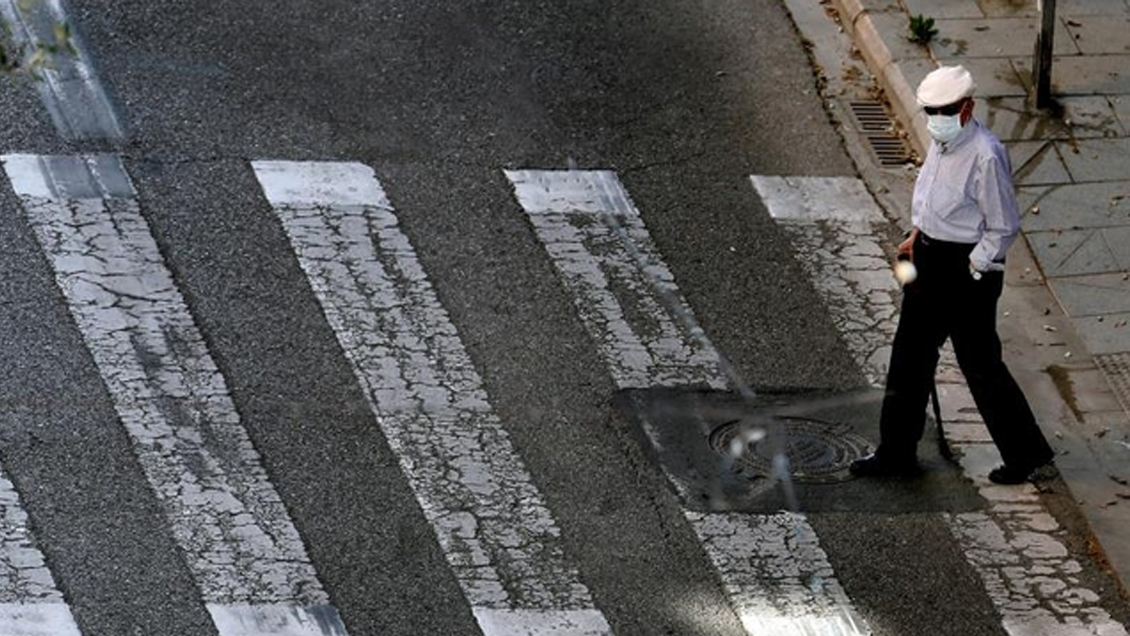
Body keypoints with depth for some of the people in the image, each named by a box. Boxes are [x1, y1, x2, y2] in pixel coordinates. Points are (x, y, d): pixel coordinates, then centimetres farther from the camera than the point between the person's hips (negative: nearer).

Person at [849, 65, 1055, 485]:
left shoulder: (986, 156, -23)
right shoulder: (942, 140, 4)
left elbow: (1003, 228, -18)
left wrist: (973, 270, -17)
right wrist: (918, 233, 11)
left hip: (969, 268, -9)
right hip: (931, 258, 9)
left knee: (981, 365, 3)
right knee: (910, 355, 13)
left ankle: (1025, 454, 19)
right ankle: (896, 453, 25)